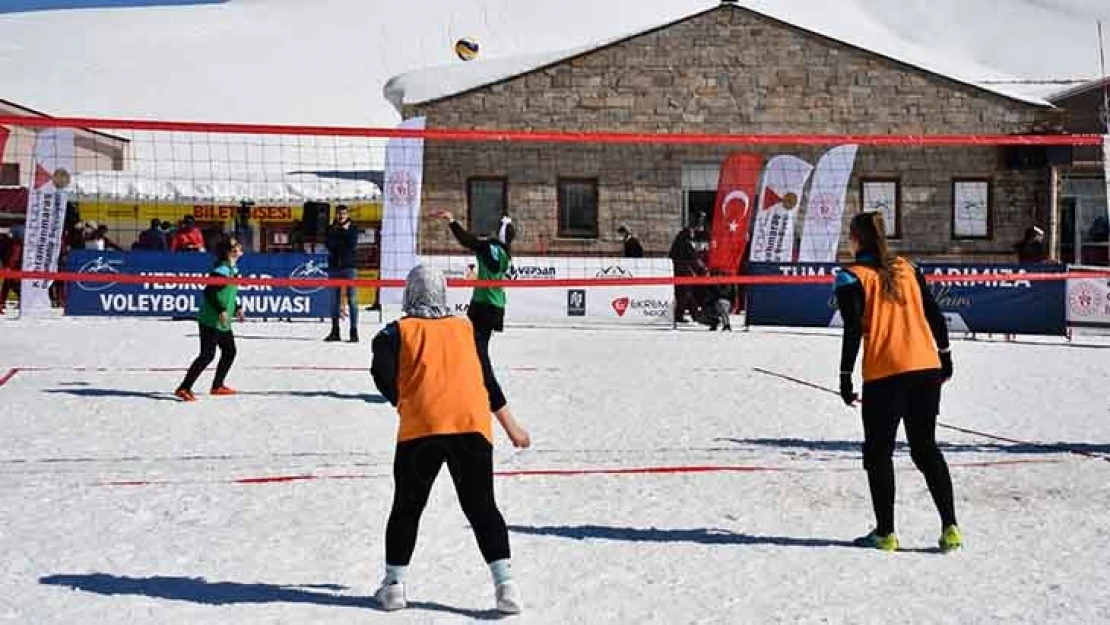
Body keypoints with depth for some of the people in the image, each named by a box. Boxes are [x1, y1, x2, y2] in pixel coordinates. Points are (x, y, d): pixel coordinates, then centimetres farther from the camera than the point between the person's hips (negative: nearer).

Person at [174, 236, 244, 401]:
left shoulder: (233, 270, 13)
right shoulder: (221, 270, -16)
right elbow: (208, 292, -22)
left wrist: (237, 308, 13)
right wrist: (221, 311, -26)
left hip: (223, 323, 10)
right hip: (211, 321, -10)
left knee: (230, 351, 17)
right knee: (207, 355, -12)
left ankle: (217, 386, 29)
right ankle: (184, 388, -9)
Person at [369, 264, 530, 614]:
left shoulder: (399, 331, 10)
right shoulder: (464, 328, 19)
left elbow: (382, 371, -6)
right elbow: (486, 380, 21)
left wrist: (401, 402, 12)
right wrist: (511, 426, 28)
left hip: (421, 426, -2)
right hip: (472, 424, 2)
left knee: (407, 507, 13)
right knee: (482, 507, 9)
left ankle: (394, 585, 16)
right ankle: (505, 584, -1)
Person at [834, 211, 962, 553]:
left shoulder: (852, 276, -1)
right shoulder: (907, 268, 13)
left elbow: (853, 331, -9)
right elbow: (935, 315, 13)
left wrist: (845, 376, -4)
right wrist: (944, 356, 22)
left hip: (884, 374, -5)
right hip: (927, 369, 5)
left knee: (879, 453, 8)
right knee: (926, 448, 14)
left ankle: (885, 533, 8)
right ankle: (950, 527, 7)